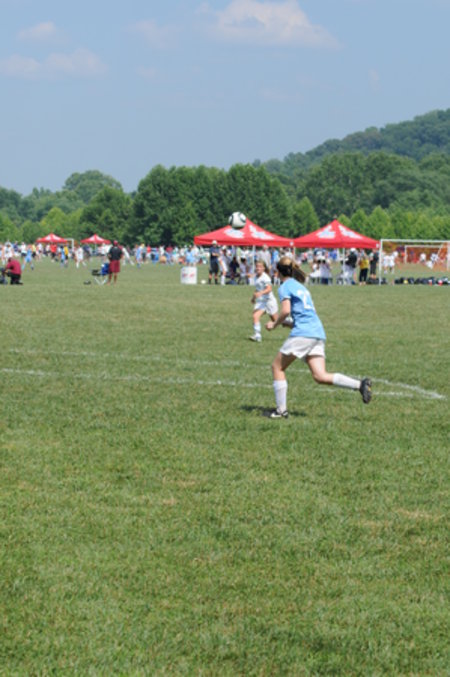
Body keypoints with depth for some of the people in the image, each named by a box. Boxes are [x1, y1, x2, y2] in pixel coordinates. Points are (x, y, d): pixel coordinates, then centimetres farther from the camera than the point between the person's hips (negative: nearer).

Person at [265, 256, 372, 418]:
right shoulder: (301, 286, 27)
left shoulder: (285, 287, 1)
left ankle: (281, 410, 4)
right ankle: (360, 384, -21)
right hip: (318, 333, 7)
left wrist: (274, 324, 2)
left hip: (302, 334, -7)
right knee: (320, 376, -4)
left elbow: (286, 311, -13)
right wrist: (285, 323, 30)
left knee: (277, 367, 8)